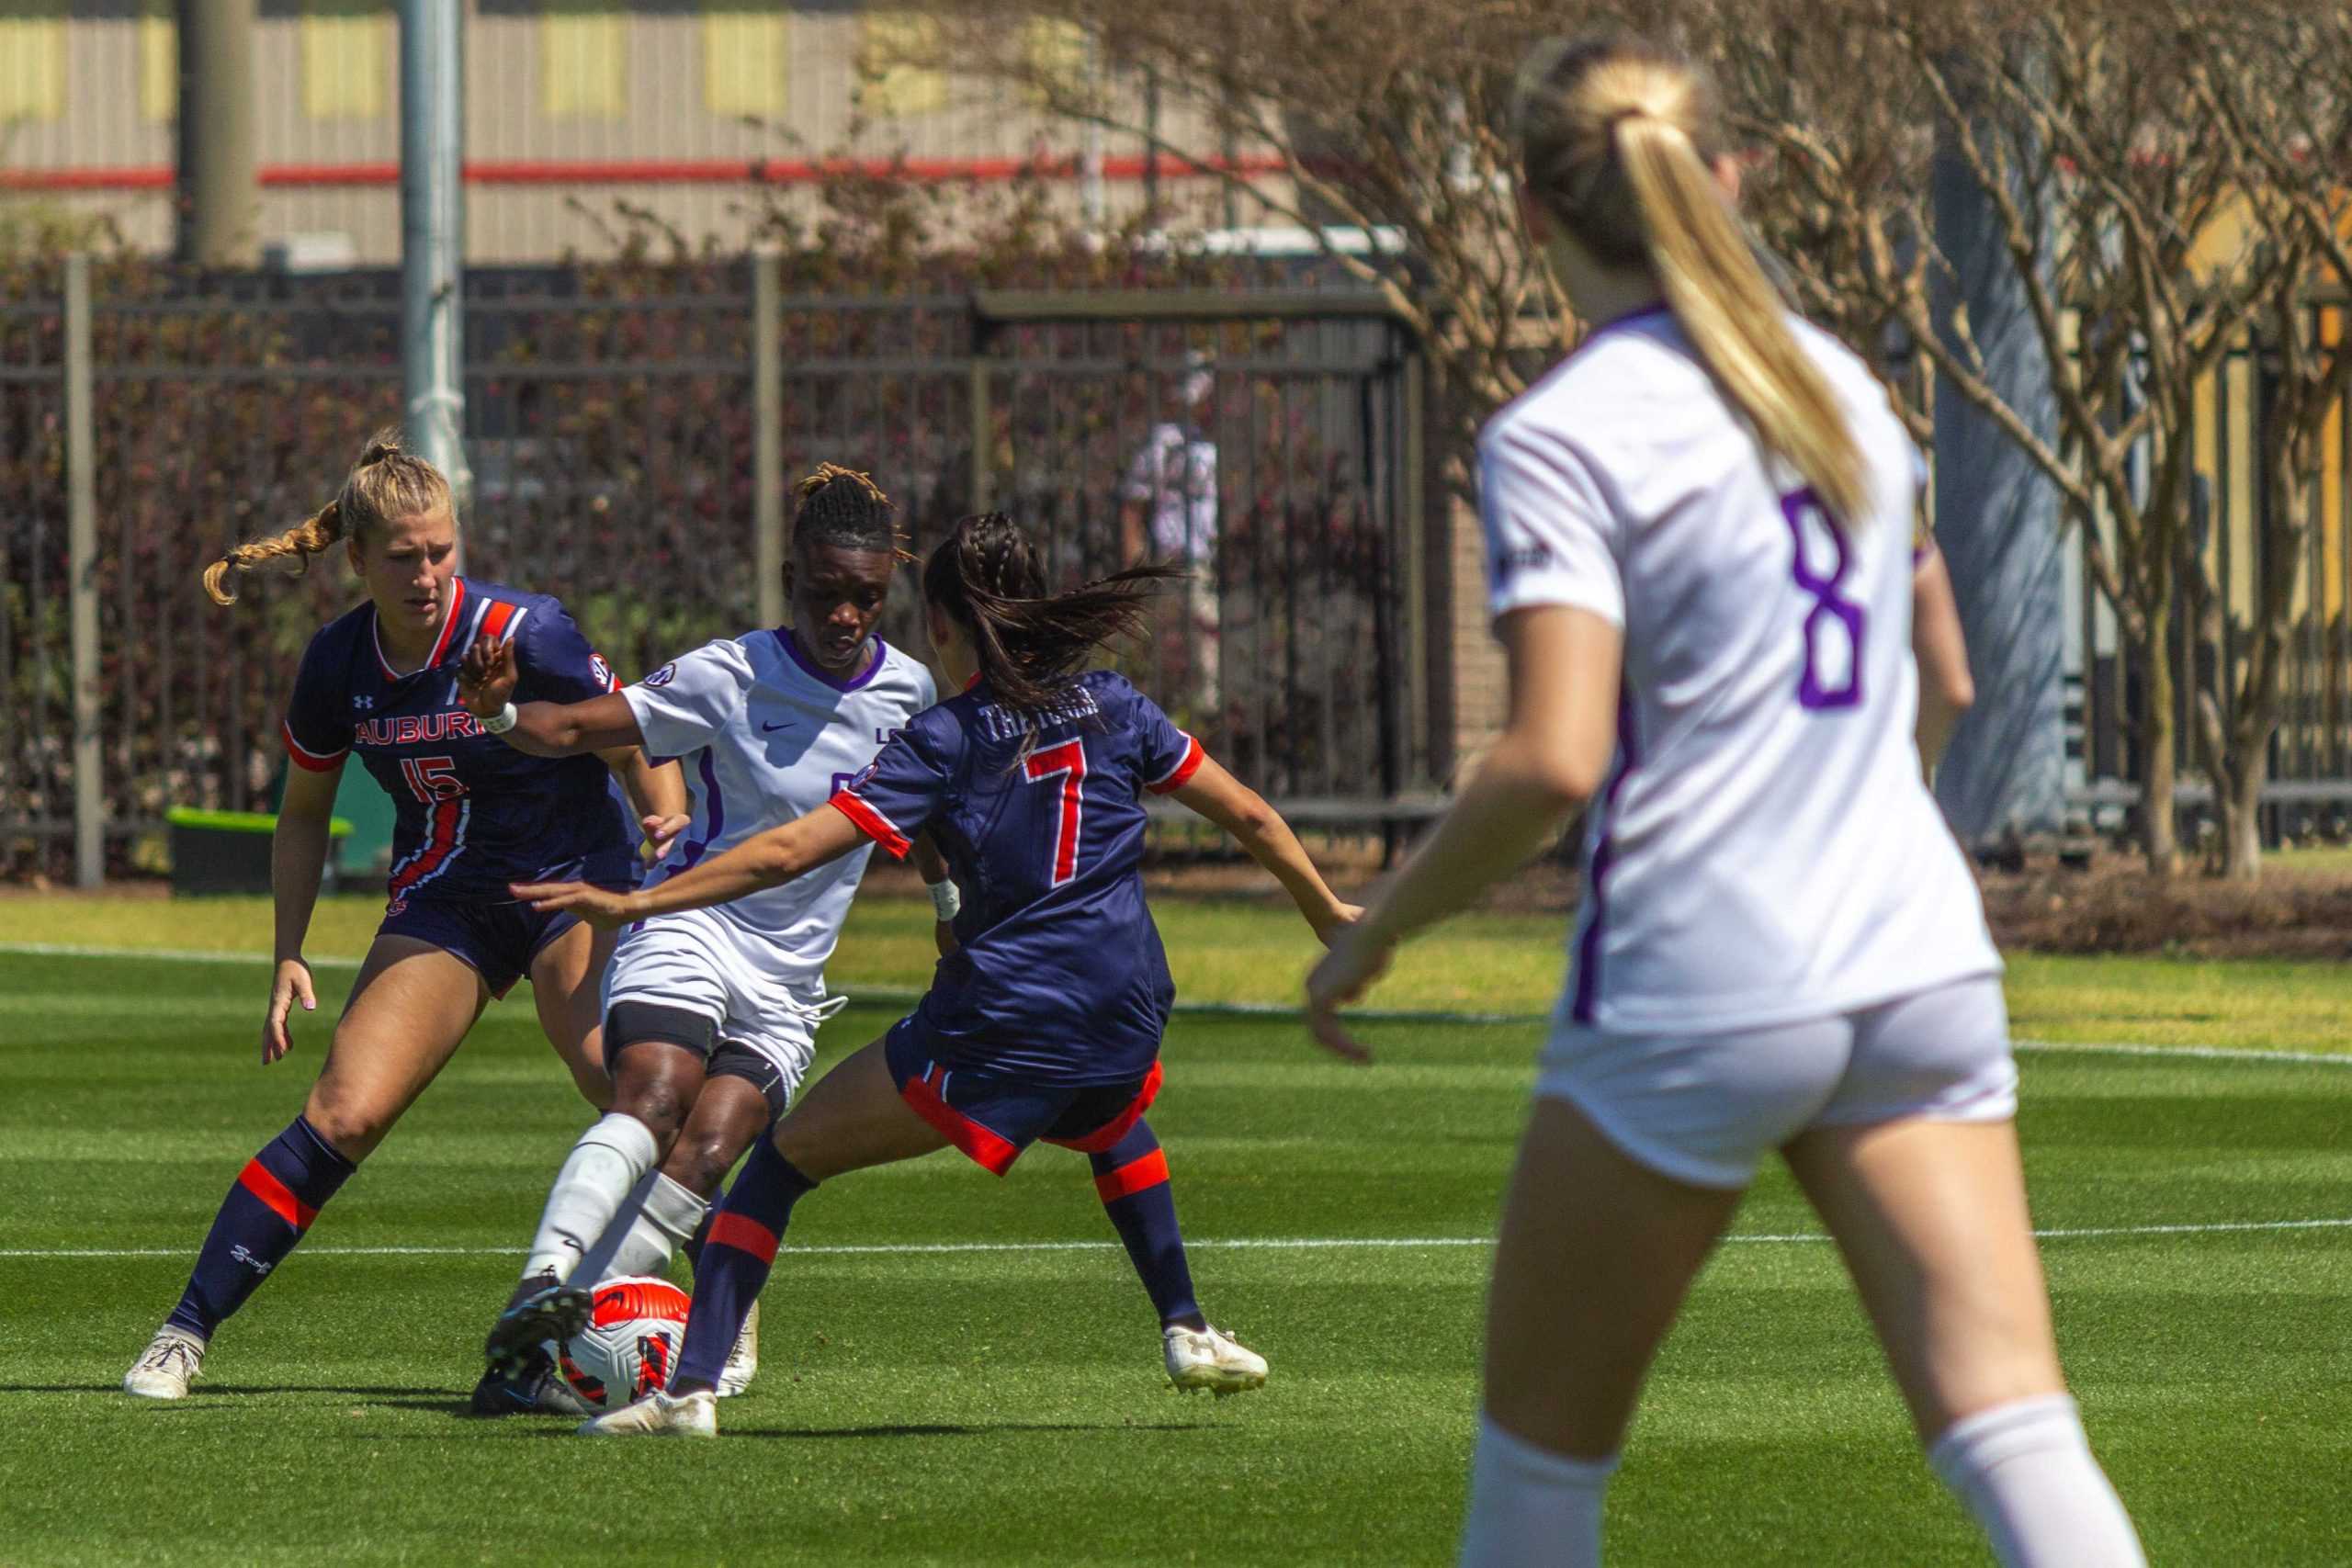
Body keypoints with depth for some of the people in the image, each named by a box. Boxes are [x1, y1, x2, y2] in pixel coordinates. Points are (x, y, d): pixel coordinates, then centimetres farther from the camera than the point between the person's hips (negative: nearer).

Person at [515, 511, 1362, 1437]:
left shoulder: (944, 742, -4)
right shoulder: (1110, 708, 8)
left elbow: (788, 852, -11)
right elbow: (1248, 817, 12)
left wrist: (637, 902, -7)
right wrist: (1328, 914, 27)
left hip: (999, 1029, -5)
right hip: (1125, 1009, 5)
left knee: (784, 1157, 6)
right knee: (1112, 1121, 43)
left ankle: (692, 1386, -5)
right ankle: (1185, 1330, 35)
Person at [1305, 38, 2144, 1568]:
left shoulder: (1560, 438, -8)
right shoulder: (1843, 381, 13)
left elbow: (1555, 759, -17)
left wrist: (1377, 931, -5)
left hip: (1691, 991, -5)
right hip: (1918, 962, 5)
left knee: (1544, 1435, 13)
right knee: (2009, 1424, -6)